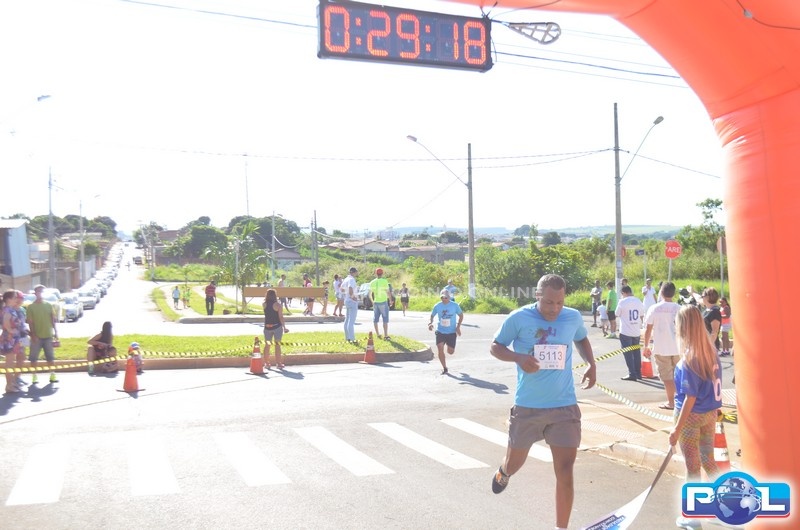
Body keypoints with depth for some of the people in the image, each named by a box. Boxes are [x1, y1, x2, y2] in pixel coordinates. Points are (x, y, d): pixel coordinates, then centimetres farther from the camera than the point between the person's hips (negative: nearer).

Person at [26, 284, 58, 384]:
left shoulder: (48, 305, 7)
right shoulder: (31, 306, -2)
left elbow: (53, 319, 9)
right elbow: (30, 322, -5)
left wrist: (55, 332, 4)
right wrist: (33, 334, -12)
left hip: (48, 335, 3)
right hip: (36, 336, -2)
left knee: (50, 357, 7)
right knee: (34, 357, 2)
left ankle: (52, 374, 13)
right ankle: (34, 376, 10)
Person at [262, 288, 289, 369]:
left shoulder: (264, 304, -1)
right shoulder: (278, 305, -11)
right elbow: (281, 317, -12)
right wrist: (284, 327, -5)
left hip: (267, 327, 3)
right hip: (277, 327, -3)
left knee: (267, 345, 12)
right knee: (277, 345, 3)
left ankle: (266, 363, 15)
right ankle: (278, 363, 3)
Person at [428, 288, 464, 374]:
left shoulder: (455, 305, -8)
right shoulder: (437, 306, -5)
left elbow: (461, 315, 4)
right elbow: (432, 315, 9)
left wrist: (458, 327, -7)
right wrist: (430, 323, -11)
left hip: (451, 332, -1)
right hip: (440, 331, 1)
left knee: (451, 352, 3)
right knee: (440, 349, -13)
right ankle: (444, 368, 4)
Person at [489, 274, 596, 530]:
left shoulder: (574, 317, -1)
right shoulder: (519, 318, -12)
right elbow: (495, 346, -2)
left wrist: (592, 364, 3)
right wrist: (518, 358, -22)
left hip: (565, 407, 1)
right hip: (527, 406, -1)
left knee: (565, 472, -4)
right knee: (514, 464, 17)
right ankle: (503, 472, 55)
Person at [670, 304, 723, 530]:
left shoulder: (689, 360, -23)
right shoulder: (712, 352, -2)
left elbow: (690, 398, -21)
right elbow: (713, 386, 7)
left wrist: (677, 428, -16)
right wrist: (714, 411, 19)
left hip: (691, 415, -7)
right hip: (710, 413, 7)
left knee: (692, 465, 7)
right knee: (708, 460, 21)